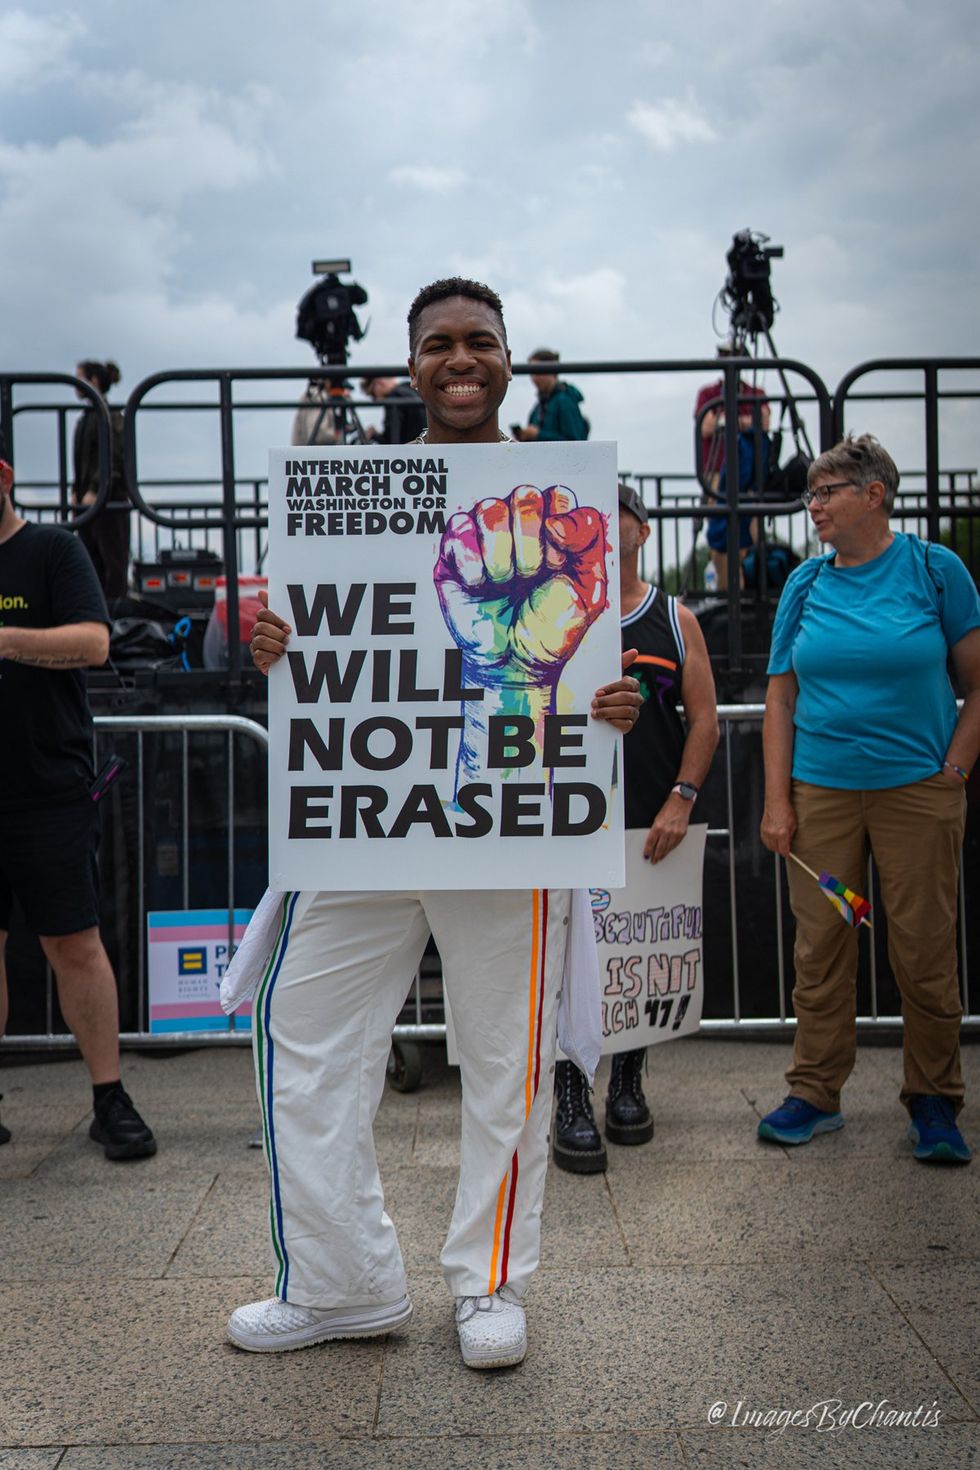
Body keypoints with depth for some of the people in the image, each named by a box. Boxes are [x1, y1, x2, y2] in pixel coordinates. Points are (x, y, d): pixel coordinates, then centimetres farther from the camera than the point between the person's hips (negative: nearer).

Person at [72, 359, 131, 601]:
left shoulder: (111, 416, -9)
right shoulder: (85, 418, 16)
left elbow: (114, 458, -17)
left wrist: (95, 490, -21)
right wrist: (76, 490, 7)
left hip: (110, 500, -8)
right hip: (87, 501, 8)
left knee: (113, 561, -4)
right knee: (90, 562, 9)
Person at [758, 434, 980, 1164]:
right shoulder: (806, 584, 6)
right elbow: (781, 700, 7)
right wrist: (777, 801, 0)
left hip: (917, 790, -2)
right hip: (821, 792, 3)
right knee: (820, 948, 6)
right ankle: (816, 1092, 19)